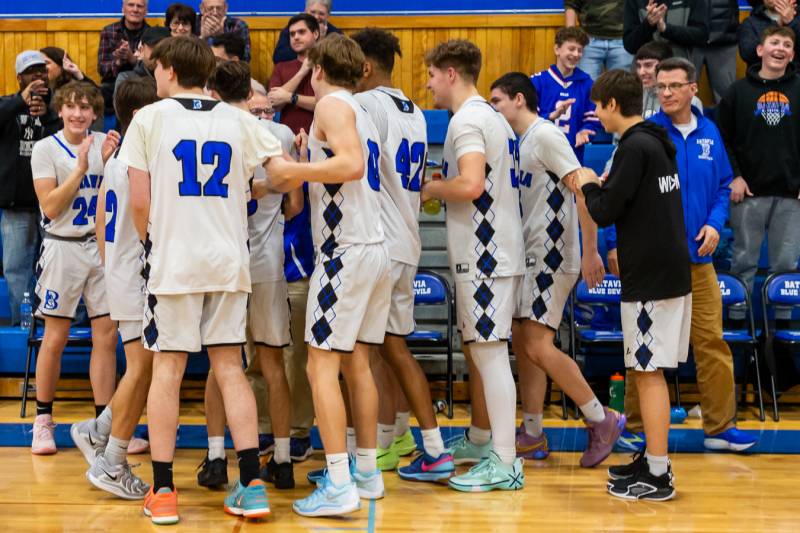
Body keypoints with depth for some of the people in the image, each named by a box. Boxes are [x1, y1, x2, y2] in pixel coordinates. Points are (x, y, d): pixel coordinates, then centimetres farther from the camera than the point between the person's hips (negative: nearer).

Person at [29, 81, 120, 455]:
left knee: (107, 336, 0)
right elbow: (50, 207, -11)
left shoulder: (105, 144, 7)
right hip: (63, 247, -3)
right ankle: (43, 421, 14)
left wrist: (110, 161, -9)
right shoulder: (46, 149, -3)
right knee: (55, 339, 1)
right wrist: (81, 168, -16)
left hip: (102, 246, 3)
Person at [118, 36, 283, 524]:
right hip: (229, 262, 3)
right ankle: (251, 485, 3)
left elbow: (139, 203, -4)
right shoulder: (239, 120, 7)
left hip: (173, 261, -2)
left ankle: (163, 492, 7)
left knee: (167, 369, 4)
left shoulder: (149, 118, -1)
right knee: (230, 367, 7)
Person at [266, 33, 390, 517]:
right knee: (357, 364, 14)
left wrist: (295, 171, -15)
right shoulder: (361, 112, 19)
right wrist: (307, 172, 20)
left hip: (346, 250, -9)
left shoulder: (332, 103, -7)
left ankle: (339, 486, -11)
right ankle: (368, 472, 20)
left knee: (322, 365, -8)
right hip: (375, 247, 9)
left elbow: (352, 165, -23)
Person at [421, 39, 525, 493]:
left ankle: (505, 463, -9)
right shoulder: (493, 117, 18)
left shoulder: (466, 120, -13)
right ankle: (482, 438, 31)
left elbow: (471, 185, -25)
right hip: (497, 249, 10)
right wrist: (443, 184, 15)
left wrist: (430, 189, -9)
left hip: (483, 254, -10)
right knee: (477, 348, 19)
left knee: (490, 351, -10)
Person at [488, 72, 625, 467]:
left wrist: (591, 252, -22)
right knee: (522, 342, 10)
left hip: (552, 256, -10)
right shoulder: (522, 141, 16)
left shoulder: (545, 135, -12)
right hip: (529, 256, 10)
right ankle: (532, 435, 17)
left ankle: (601, 419, -1)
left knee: (539, 347, -13)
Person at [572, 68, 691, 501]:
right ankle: (654, 460, 22)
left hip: (650, 281, -9)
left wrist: (589, 186, 1)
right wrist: (598, 188, 12)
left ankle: (657, 477, -1)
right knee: (651, 372, 15)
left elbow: (606, 212, -17)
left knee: (649, 372, -5)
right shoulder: (657, 143, 14)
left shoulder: (634, 147, -15)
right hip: (672, 274, 9)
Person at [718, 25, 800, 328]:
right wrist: (734, 176, -6)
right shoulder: (739, 91, 5)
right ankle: (737, 320, 10)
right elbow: (722, 138, 3)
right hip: (749, 191, -1)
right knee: (744, 260, 3)